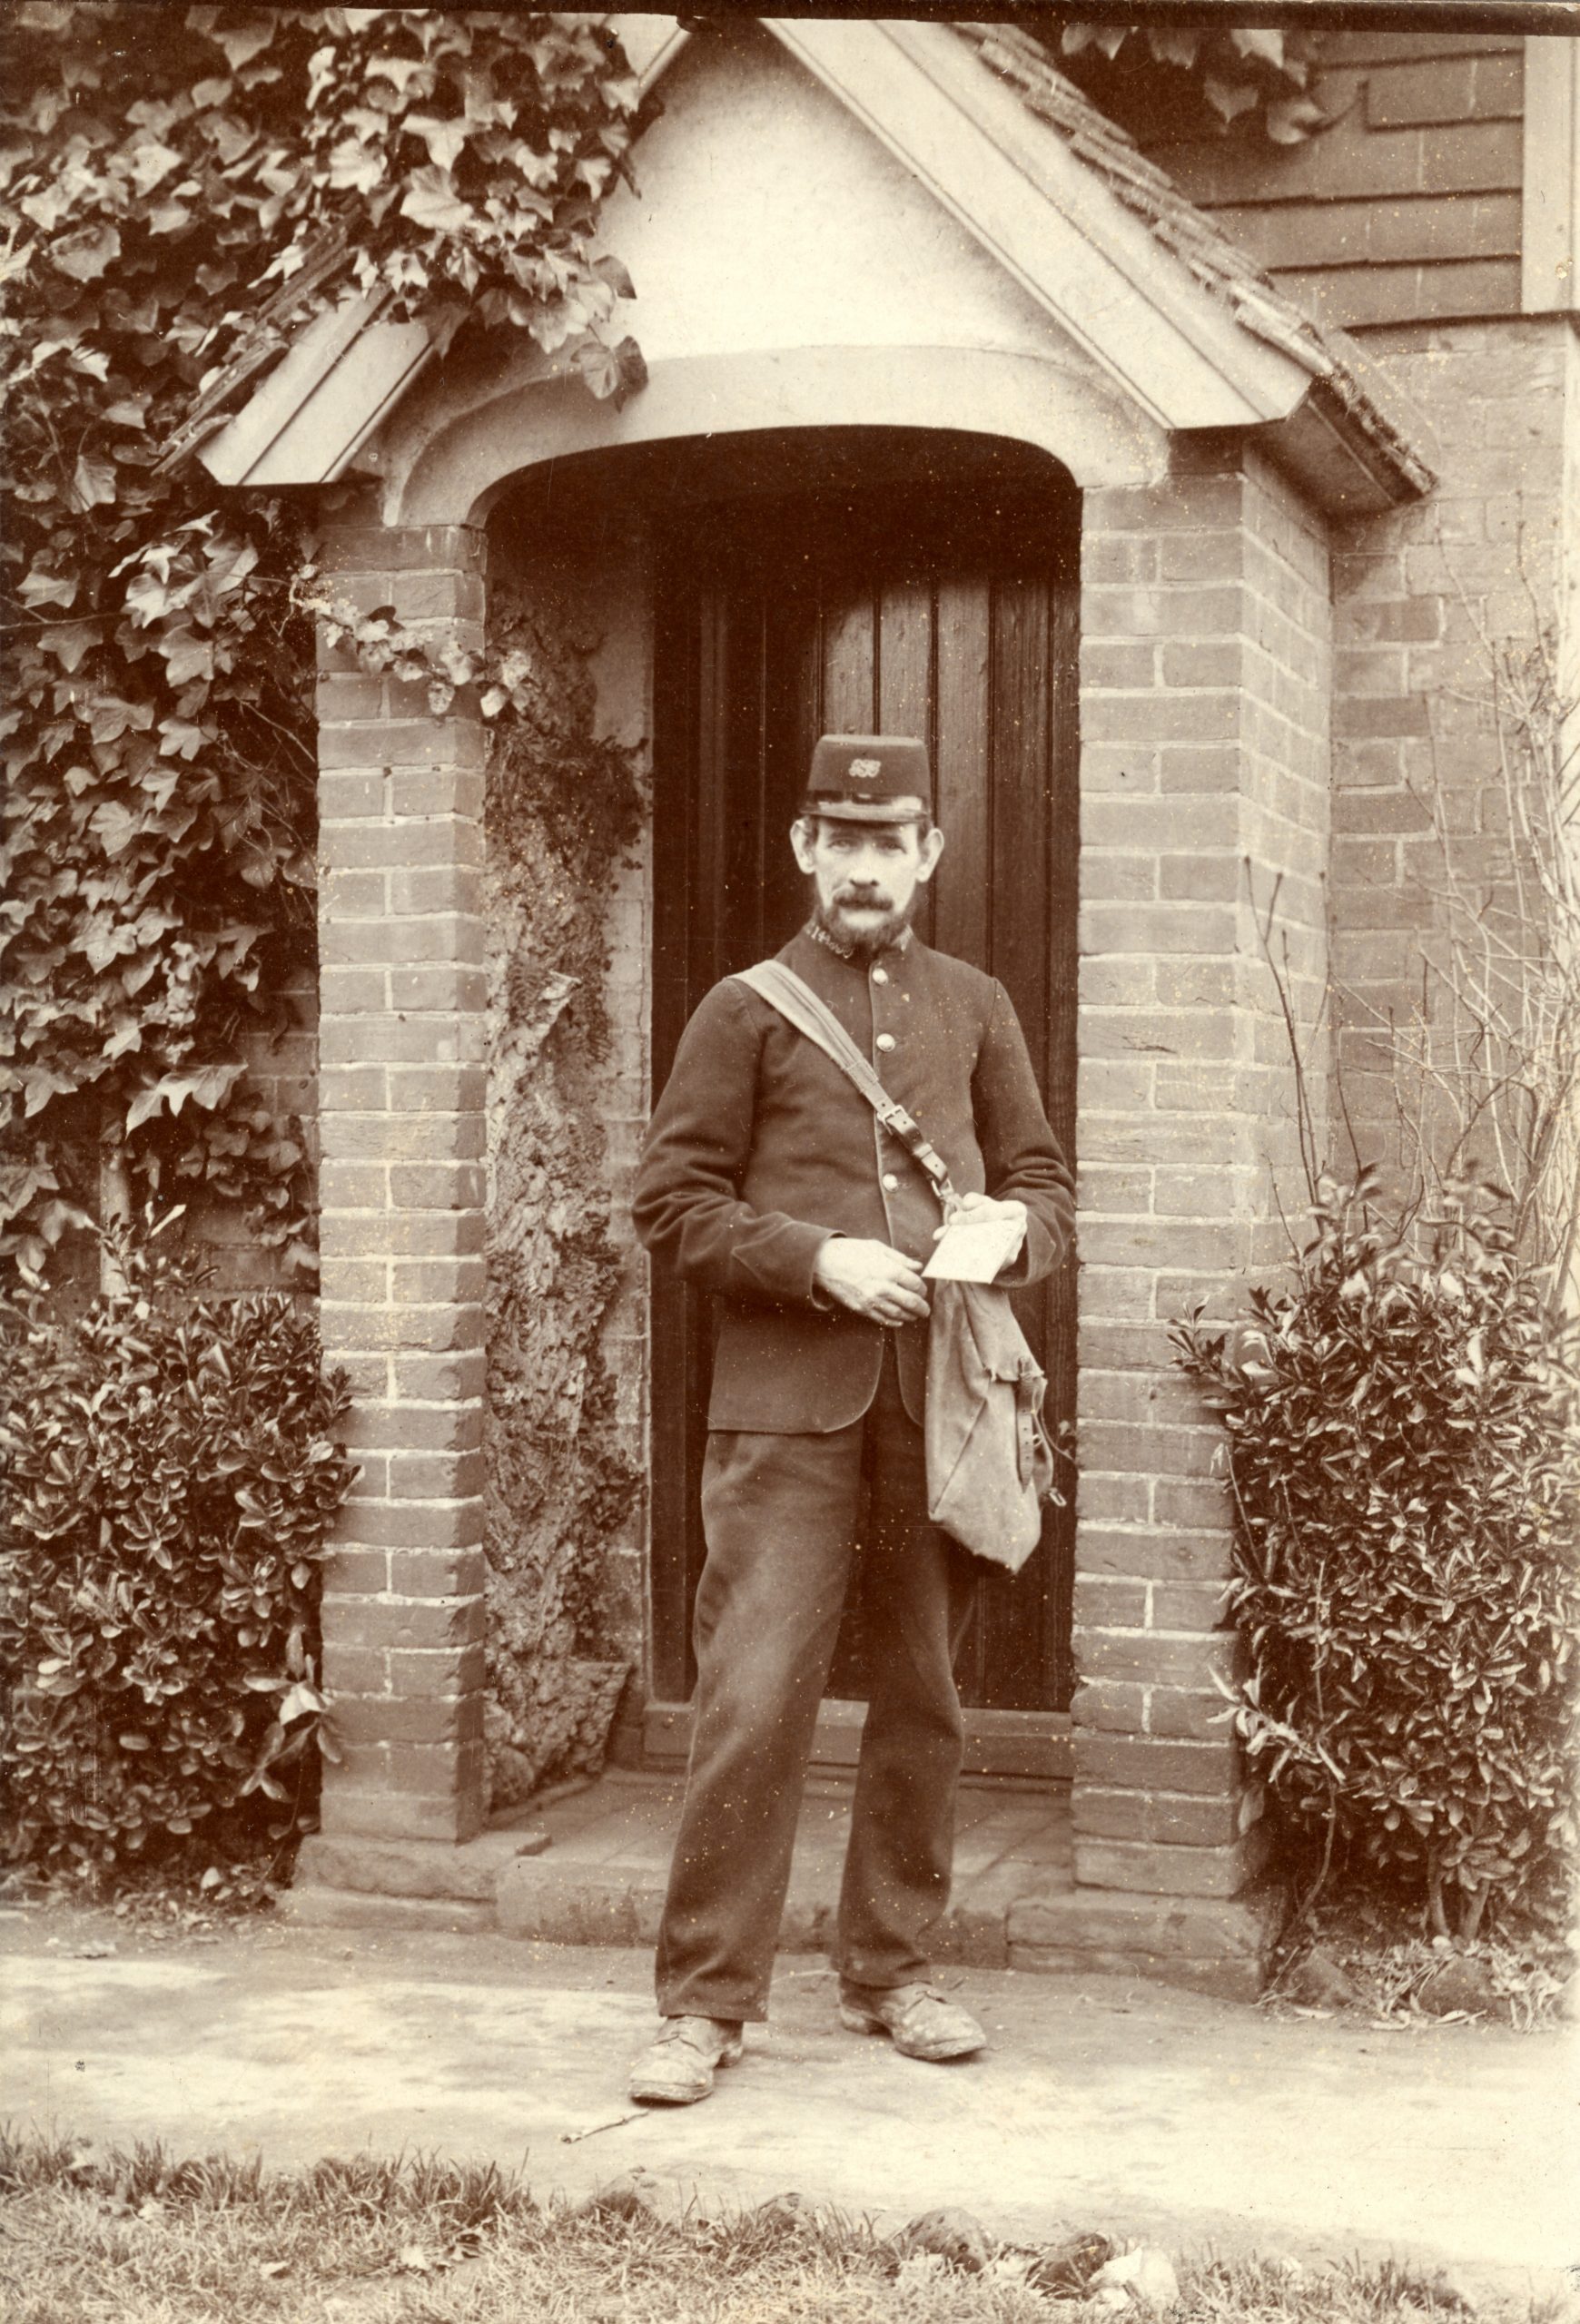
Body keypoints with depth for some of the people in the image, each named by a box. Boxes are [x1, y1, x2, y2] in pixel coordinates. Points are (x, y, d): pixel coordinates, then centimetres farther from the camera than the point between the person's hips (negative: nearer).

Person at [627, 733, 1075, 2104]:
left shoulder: (974, 1008, 14)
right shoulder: (746, 1010, 5)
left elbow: (1049, 1189, 17)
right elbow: (674, 1204, 0)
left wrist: (1010, 1233, -6)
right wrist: (821, 1259, -13)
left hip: (940, 1403, 4)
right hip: (789, 1407, -3)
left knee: (925, 1702, 9)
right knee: (754, 1701, -7)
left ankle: (891, 1972, 24)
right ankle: (708, 2001, 2)